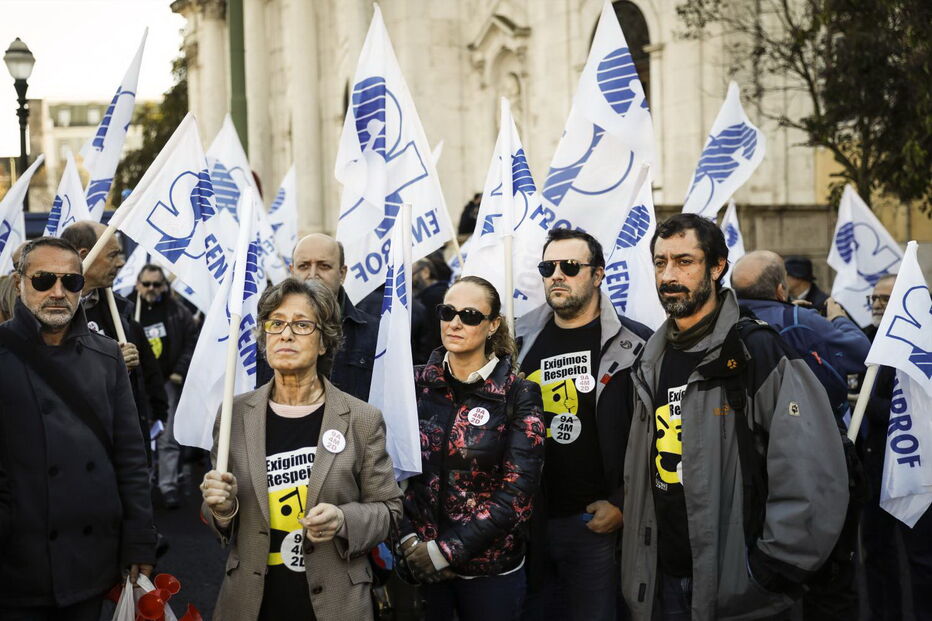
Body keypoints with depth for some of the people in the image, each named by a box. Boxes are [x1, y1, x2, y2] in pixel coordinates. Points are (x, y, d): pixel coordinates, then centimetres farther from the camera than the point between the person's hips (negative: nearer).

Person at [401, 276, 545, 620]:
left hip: (491, 568, -2)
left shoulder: (518, 395, -8)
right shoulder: (416, 383, -1)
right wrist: (409, 539, -11)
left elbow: (516, 492, -12)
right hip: (418, 565, 2)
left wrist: (446, 550, -15)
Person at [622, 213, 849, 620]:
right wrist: (635, 563, 12)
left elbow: (814, 474, -19)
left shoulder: (757, 350, -13)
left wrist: (771, 574, -17)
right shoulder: (653, 362, 9)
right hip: (661, 579, 6)